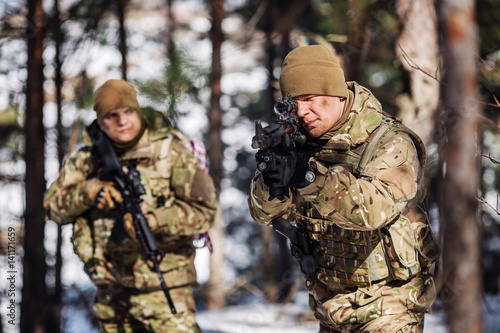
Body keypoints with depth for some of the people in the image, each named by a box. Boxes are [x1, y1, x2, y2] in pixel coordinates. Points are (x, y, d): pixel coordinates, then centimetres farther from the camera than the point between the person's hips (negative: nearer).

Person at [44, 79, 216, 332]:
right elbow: (53, 206, 5)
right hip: (110, 292, 5)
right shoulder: (89, 160, 8)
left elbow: (203, 210, -8)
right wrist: (88, 192, -14)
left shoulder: (169, 152, -4)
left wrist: (152, 221, -21)